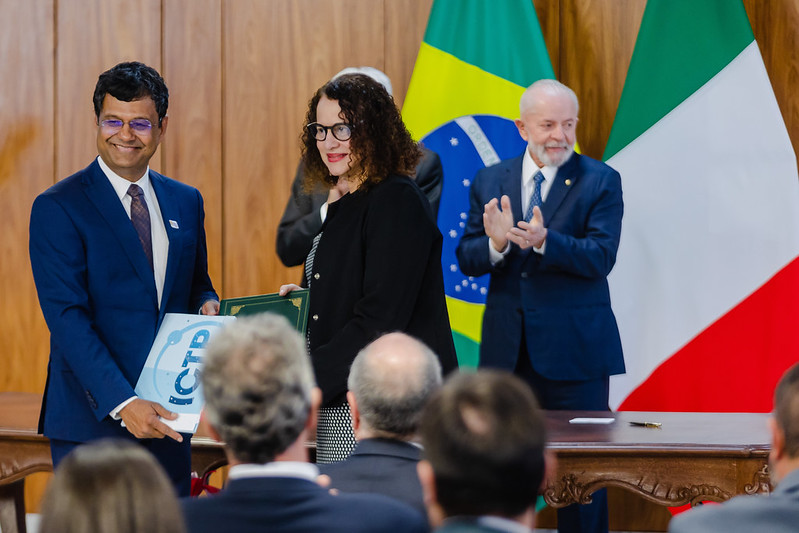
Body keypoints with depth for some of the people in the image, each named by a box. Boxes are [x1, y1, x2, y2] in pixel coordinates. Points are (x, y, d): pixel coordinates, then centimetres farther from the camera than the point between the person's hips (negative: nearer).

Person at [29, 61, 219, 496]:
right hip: (92, 420, -5)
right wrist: (122, 403, -24)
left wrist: (207, 304, -1)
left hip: (166, 418, 5)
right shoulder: (57, 207, -5)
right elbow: (66, 317, -13)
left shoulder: (186, 202, 12)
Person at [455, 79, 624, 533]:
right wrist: (496, 244, -19)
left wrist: (544, 241, -29)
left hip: (574, 349, -3)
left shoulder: (601, 181, -2)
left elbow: (600, 257, -13)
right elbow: (467, 260, 4)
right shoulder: (490, 182, 8)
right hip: (507, 350, 3)